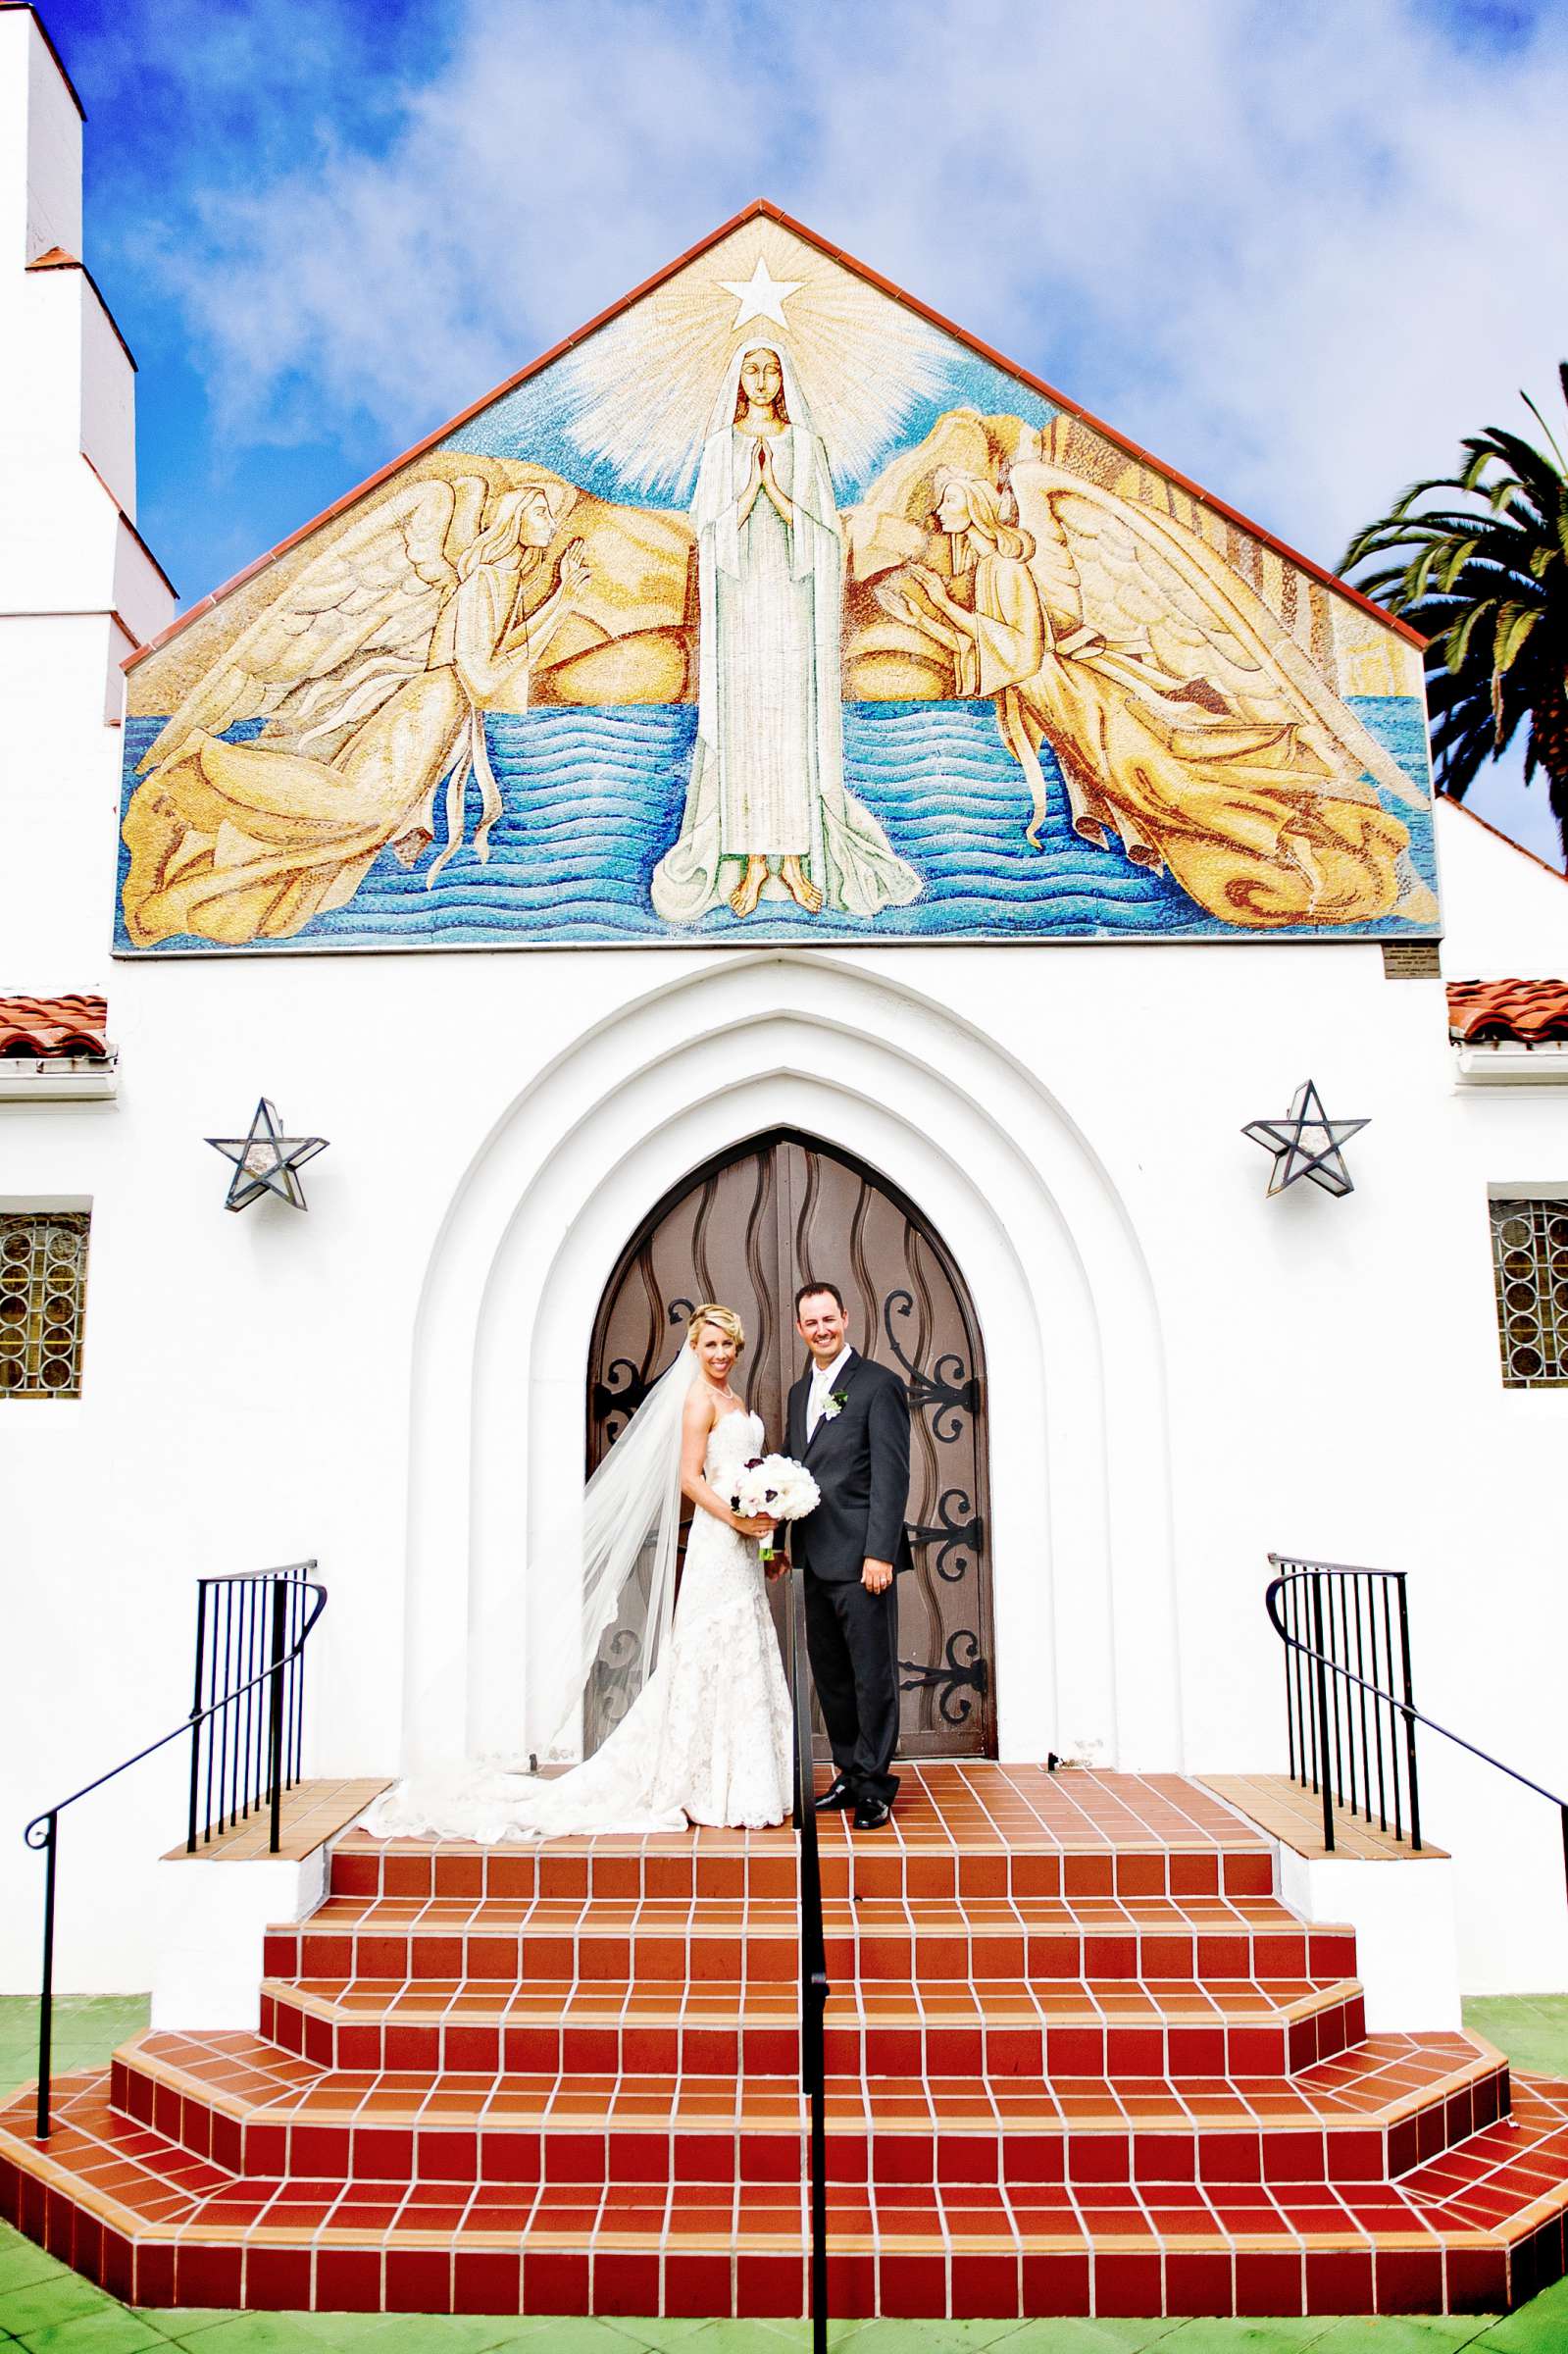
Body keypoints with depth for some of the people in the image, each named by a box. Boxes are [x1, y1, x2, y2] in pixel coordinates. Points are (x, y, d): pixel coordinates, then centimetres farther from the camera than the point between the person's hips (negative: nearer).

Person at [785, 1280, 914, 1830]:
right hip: (816, 1559, 8)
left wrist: (879, 1553, -18)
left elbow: (892, 1475, -13)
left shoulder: (879, 1384, -7)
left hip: (861, 1558, -7)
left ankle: (874, 1788, 10)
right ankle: (849, 1773, 26)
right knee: (830, 1675, 14)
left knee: (873, 1675, 0)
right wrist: (782, 1541, 12)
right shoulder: (800, 1392, 16)